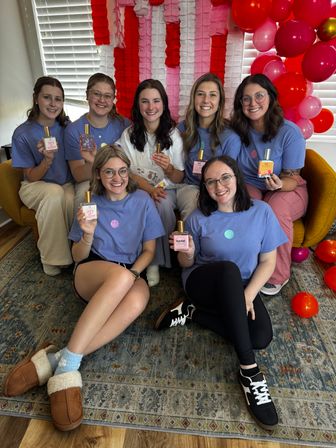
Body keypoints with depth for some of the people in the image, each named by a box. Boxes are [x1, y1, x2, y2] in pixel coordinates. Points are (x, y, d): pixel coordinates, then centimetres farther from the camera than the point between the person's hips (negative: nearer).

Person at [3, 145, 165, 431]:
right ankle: (67, 367, -35)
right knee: (119, 277, -39)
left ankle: (54, 360, -33)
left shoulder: (142, 201, 4)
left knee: (137, 301, -38)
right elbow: (78, 257, 7)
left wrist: (133, 273, -13)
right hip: (90, 273, -1)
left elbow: (149, 250, 6)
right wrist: (88, 235, -15)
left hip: (131, 274, 1)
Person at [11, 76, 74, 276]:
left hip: (66, 185, 2)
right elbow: (31, 177, -9)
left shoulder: (67, 126, -3)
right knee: (54, 193, -36)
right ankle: (51, 258, -19)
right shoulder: (23, 133, -11)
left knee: (73, 200, -33)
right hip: (36, 187, -2)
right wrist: (47, 160, -27)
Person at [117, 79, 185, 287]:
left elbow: (178, 178, -2)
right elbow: (129, 173, -1)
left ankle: (156, 260, -14)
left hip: (167, 191, 0)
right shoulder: (129, 134, 1)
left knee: (164, 204, -34)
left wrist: (168, 168, -26)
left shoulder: (173, 134, -3)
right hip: (139, 190, 0)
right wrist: (150, 189, -19)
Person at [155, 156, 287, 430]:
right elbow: (187, 265, 1)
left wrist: (248, 295, -16)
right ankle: (249, 370, -31)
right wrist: (187, 253, -22)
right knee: (229, 269, -37)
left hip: (244, 286, 3)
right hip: (204, 282, -2)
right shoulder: (199, 219, -7)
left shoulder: (261, 212, -6)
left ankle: (192, 312, -5)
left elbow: (268, 261, -4)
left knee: (262, 338, -24)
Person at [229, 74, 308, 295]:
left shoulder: (290, 132, -16)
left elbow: (291, 179, -12)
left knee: (276, 210, -36)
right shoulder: (237, 131, -6)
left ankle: (278, 276, -14)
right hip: (249, 187, 2)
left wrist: (279, 184, -35)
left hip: (288, 189, -2)